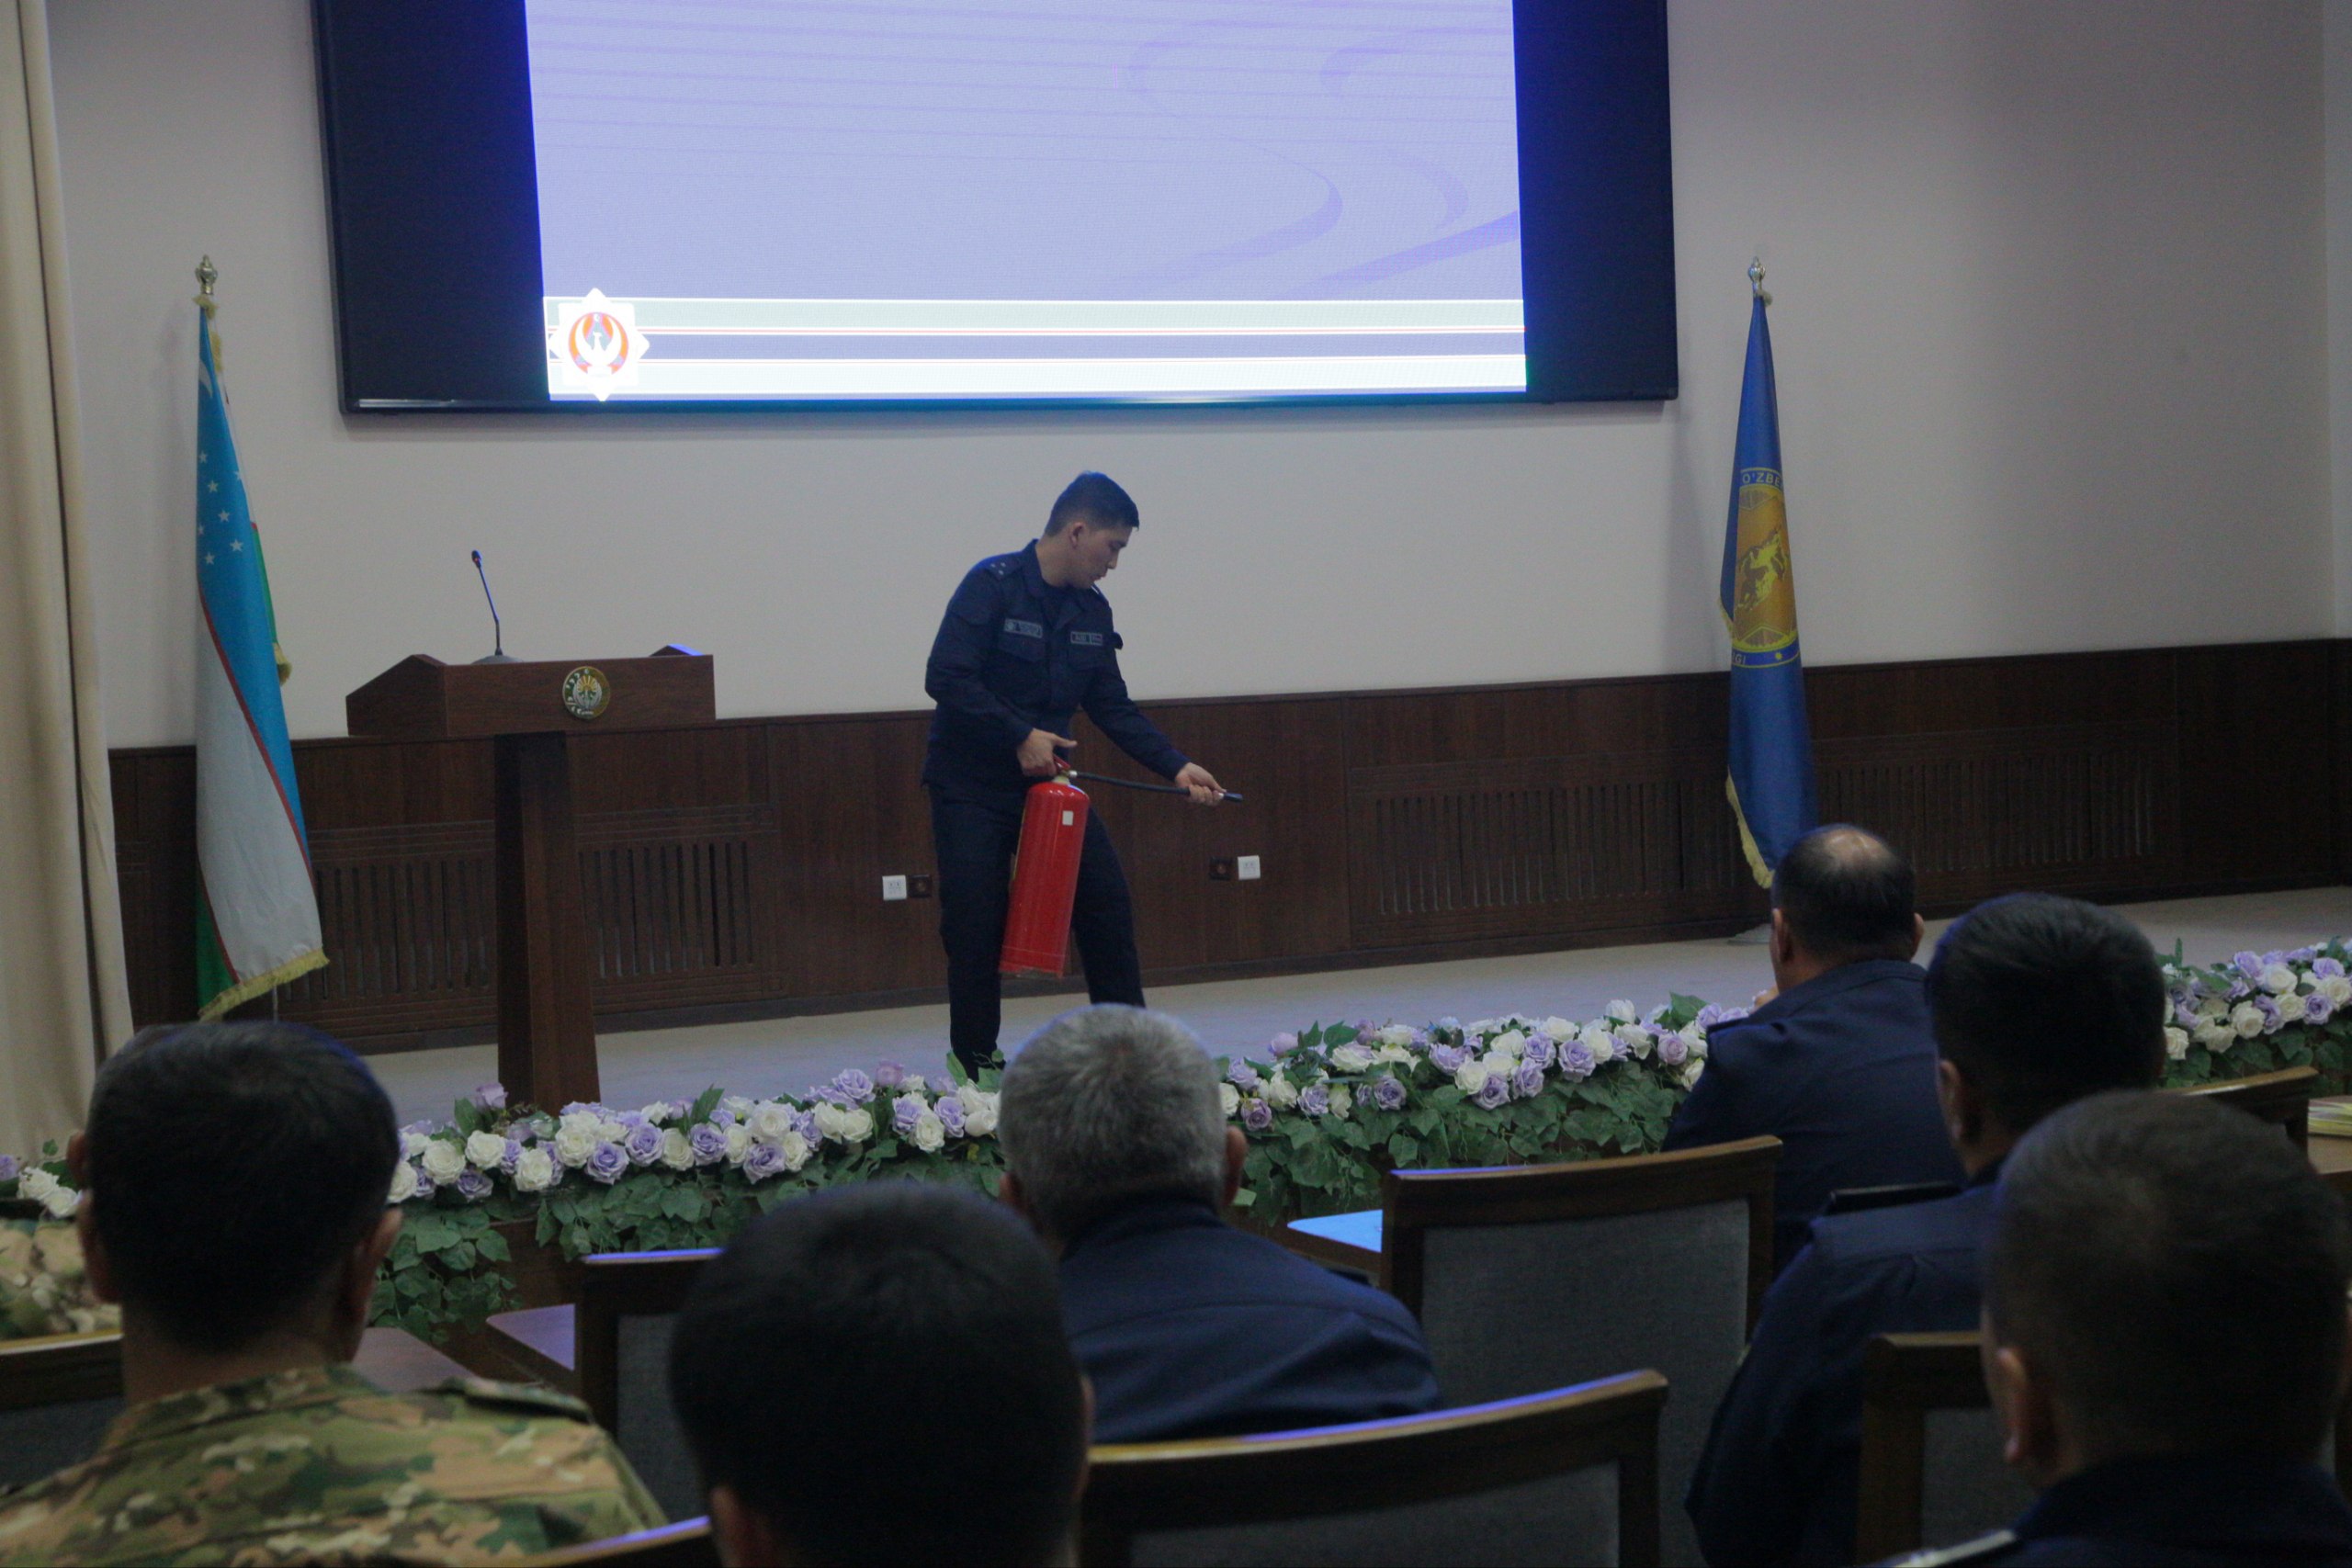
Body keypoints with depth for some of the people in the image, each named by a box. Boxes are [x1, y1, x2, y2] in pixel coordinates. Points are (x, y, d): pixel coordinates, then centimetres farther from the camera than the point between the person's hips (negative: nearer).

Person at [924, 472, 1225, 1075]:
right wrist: (1020, 736, -23)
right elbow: (946, 678, -22)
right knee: (975, 934, -3)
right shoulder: (993, 585, -14)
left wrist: (1176, 766, 0)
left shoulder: (1092, 610, 7)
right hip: (972, 791, -6)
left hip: (1048, 778, 6)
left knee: (1108, 906, 1)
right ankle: (975, 1075, 9)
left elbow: (1113, 706, 10)